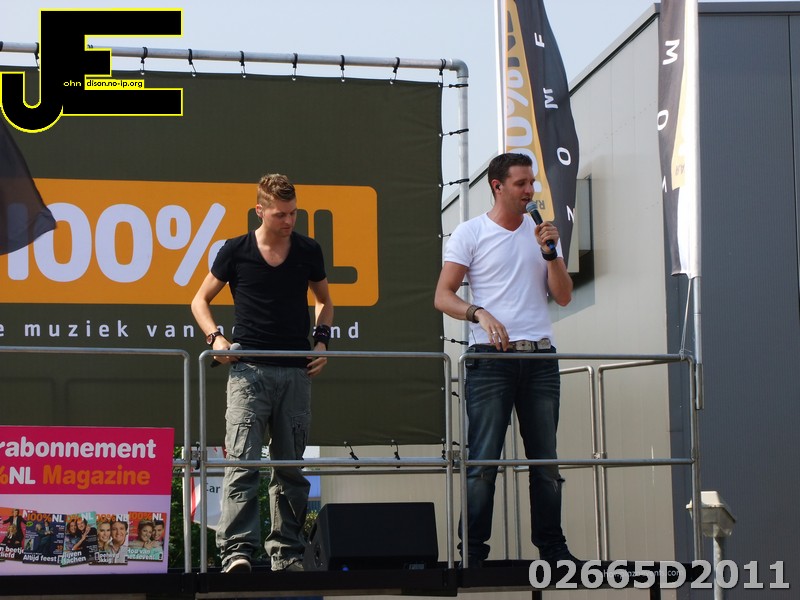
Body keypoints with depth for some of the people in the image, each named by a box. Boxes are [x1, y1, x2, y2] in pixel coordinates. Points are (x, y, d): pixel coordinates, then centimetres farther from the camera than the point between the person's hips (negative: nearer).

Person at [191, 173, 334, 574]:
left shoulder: (308, 252, 8)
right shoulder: (236, 251, 2)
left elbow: (324, 302, 24)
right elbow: (200, 301, 12)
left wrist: (322, 341, 8)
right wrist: (215, 337, -5)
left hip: (296, 371, 3)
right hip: (249, 369, -3)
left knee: (291, 465, 7)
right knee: (242, 461, -13)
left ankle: (287, 552, 14)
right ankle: (237, 550, -18)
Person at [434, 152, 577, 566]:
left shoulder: (542, 232, 14)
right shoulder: (470, 234, 2)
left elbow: (563, 296, 10)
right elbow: (442, 297, -3)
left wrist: (550, 253, -4)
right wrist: (479, 313, -20)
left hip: (540, 358, 4)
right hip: (491, 359, -4)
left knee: (546, 460, 7)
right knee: (483, 460, -6)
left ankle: (551, 546, 15)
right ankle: (472, 551, -1)